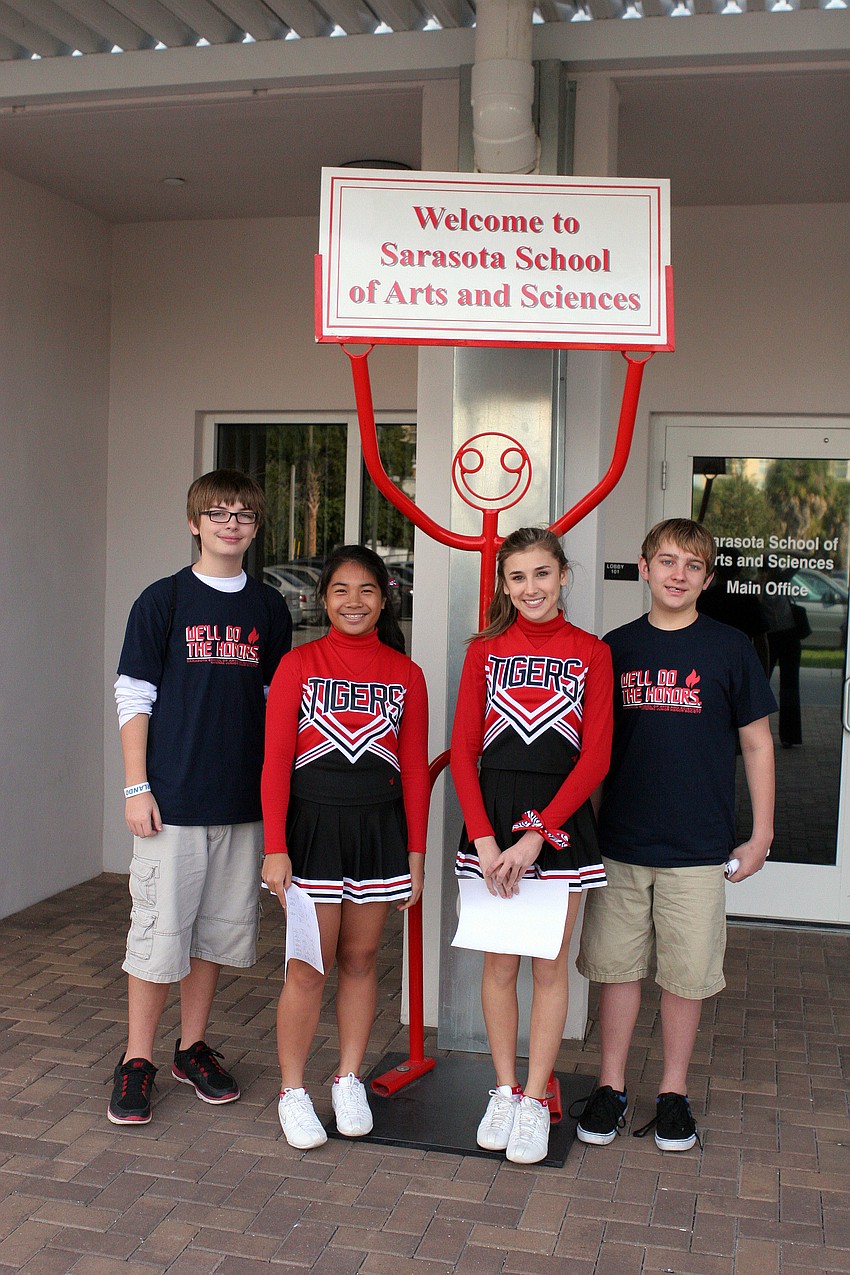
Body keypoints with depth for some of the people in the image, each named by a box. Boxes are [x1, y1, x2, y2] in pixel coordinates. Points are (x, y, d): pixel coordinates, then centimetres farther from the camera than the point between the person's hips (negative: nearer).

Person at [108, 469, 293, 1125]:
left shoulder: (269, 608, 8)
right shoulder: (163, 600, -2)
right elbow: (135, 698, -2)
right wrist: (137, 787, -7)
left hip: (244, 801, 4)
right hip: (173, 799, -3)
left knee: (219, 926, 11)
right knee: (160, 928, 0)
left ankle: (193, 1048, 27)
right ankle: (137, 1060, 15)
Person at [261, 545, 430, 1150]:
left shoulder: (405, 673, 5)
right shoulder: (299, 664, -2)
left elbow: (415, 767, 6)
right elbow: (276, 760, -4)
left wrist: (416, 849, 4)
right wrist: (275, 846, -9)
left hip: (379, 828, 2)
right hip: (313, 825, -2)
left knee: (361, 959, 11)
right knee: (309, 966, 0)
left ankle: (349, 1081, 27)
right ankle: (293, 1092, 16)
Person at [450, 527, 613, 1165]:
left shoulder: (591, 652, 0)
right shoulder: (485, 650, 4)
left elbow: (595, 756, -5)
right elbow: (463, 750, 1)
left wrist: (538, 833, -14)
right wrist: (484, 837, -11)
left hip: (561, 818, -1)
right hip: (491, 818, 1)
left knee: (549, 965, 5)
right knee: (499, 963, 9)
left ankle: (535, 1101, 18)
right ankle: (505, 1092, 24)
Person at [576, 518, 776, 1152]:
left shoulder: (730, 647, -1)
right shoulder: (616, 648, 5)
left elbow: (757, 742, 3)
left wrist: (761, 833, 1)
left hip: (698, 846, -2)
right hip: (619, 843, 2)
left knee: (687, 973, 7)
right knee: (617, 964, 9)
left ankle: (674, 1093, 24)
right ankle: (611, 1086, 24)